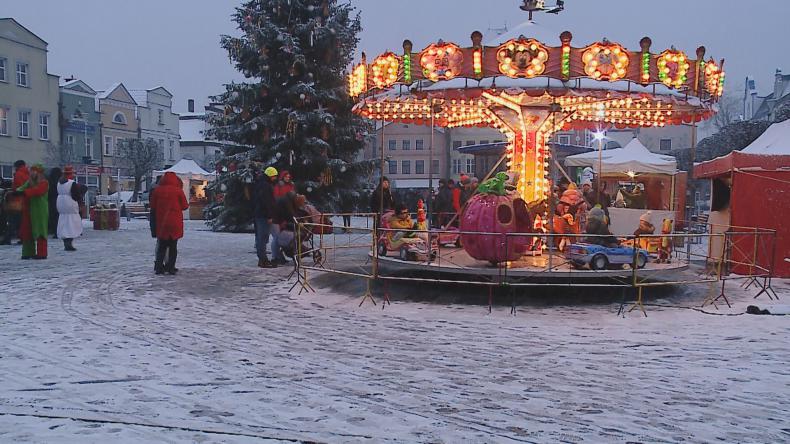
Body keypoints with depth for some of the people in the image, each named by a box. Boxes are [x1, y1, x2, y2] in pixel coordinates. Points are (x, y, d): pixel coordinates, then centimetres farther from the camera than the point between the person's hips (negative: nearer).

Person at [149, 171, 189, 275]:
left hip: (161, 222, 3)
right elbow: (184, 206, -2)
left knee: (161, 246, 13)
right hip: (175, 223, -3)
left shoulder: (158, 190, 1)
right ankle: (171, 268, 2)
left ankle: (159, 267, 8)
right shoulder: (178, 190, -8)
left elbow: (152, 206, 8)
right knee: (173, 247, 5)